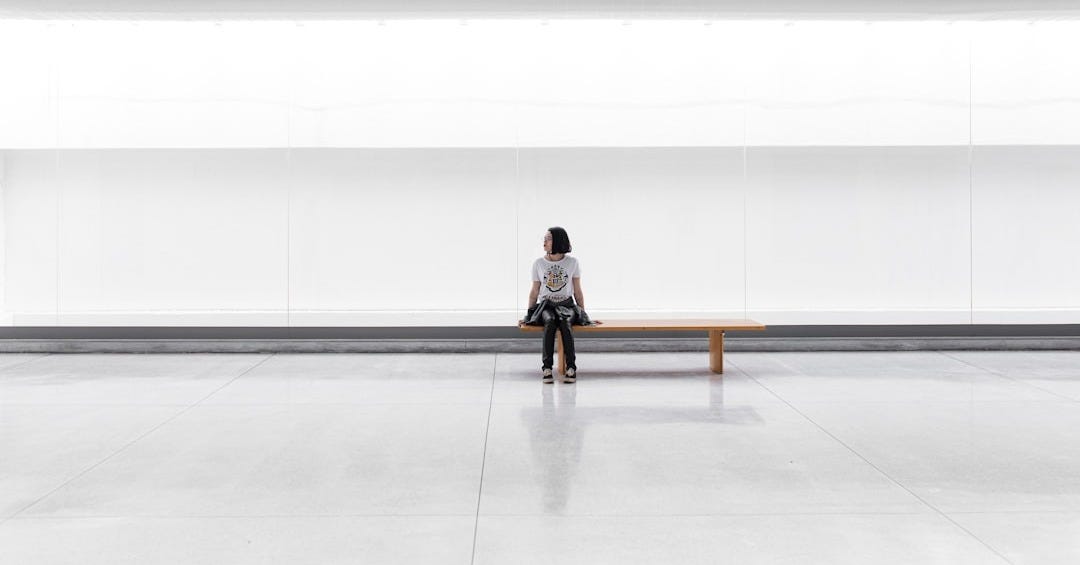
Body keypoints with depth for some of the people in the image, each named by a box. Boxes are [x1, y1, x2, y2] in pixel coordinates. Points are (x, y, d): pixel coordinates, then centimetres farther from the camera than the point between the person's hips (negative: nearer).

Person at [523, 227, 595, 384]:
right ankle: (547, 367, -39)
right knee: (550, 321, -36)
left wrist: (583, 313, 7)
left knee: (564, 322, -36)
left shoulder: (572, 262, 5)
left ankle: (571, 367, -38)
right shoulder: (538, 263, 7)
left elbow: (577, 291, 10)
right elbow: (534, 292, 12)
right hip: (545, 306, 0)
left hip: (567, 305, 0)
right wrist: (529, 314, 6)